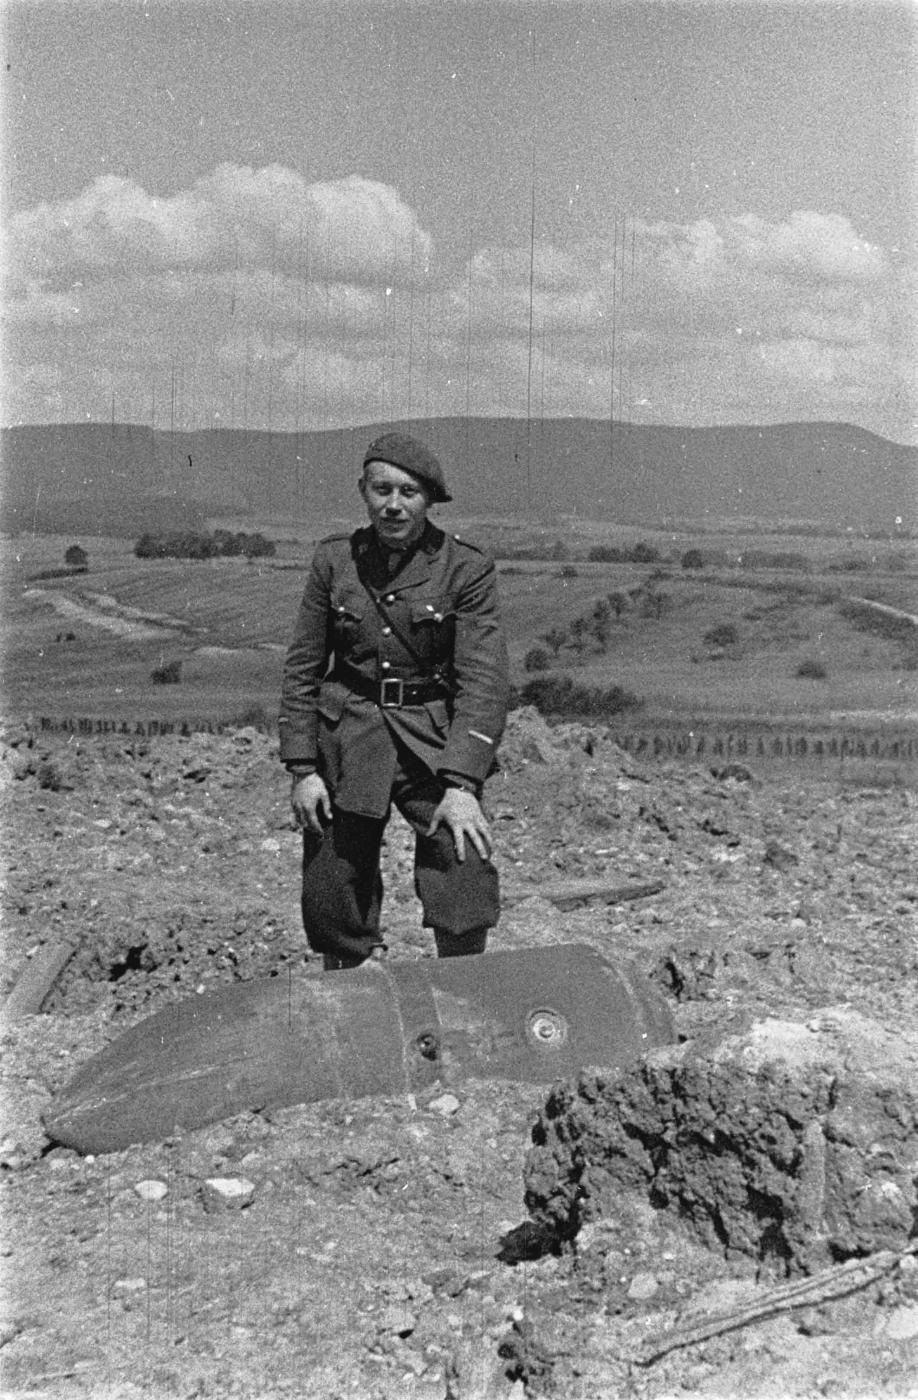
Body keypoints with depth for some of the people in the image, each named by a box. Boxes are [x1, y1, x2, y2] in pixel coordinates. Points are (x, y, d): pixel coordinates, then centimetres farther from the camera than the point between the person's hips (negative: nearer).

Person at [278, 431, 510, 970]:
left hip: (436, 740, -2)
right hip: (346, 740, 2)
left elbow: (484, 679, -12)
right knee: (332, 901, 6)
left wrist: (461, 784, -22)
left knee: (464, 879, -17)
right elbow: (303, 668, 6)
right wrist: (302, 768, -1)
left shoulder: (467, 567, -6)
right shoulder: (335, 560, 2)